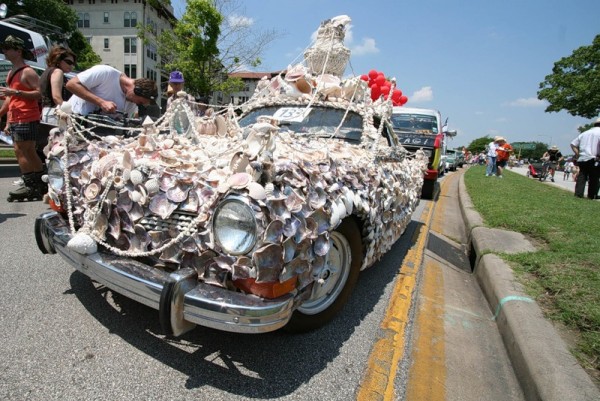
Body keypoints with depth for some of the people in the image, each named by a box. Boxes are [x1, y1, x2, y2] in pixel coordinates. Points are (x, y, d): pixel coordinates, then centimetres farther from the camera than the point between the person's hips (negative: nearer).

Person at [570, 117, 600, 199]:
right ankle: (592, 195, 8)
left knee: (581, 177, 8)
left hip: (582, 159, 5)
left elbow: (573, 144, 15)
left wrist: (578, 154, 13)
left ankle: (578, 194, 3)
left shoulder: (585, 133, 16)